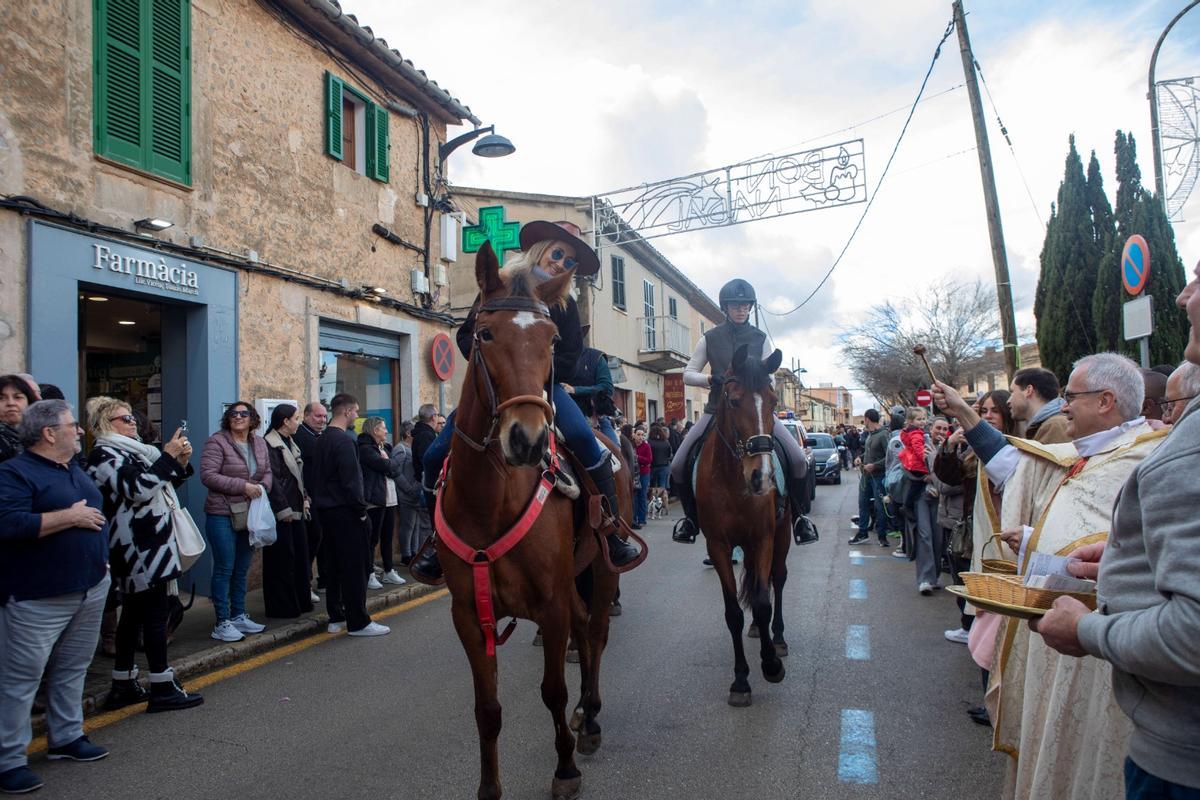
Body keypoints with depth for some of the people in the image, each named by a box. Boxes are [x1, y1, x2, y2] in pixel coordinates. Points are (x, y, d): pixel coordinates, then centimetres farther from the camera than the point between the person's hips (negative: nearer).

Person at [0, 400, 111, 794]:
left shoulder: (76, 470, 13)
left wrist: (101, 560, 14)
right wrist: (70, 517, -21)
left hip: (91, 589, 8)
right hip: (38, 598, -8)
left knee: (73, 668, 17)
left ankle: (67, 736, 30)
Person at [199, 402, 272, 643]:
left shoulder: (259, 443, 9)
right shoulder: (216, 442, -10)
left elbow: (267, 472, 15)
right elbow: (207, 475, -18)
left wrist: (262, 487, -8)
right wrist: (243, 486, -21)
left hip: (250, 515, 6)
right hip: (222, 515, -6)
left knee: (241, 569, 15)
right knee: (224, 569, -1)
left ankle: (238, 616, 26)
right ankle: (222, 623, 8)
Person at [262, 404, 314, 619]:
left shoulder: (290, 443, 16)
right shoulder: (269, 444, -13)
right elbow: (271, 480, -19)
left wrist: (304, 501, 11)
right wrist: (283, 510, -18)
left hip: (296, 510, 9)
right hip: (281, 514, -9)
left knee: (300, 557, 14)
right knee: (282, 561, -2)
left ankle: (301, 601, 24)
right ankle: (283, 607, 7)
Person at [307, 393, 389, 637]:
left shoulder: (321, 440, 13)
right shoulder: (345, 440, -16)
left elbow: (315, 477, 18)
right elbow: (351, 480, -20)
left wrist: (318, 500, 19)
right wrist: (361, 509, -14)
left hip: (325, 510, 10)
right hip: (344, 511, -9)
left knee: (334, 565, 15)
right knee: (353, 567, -4)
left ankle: (336, 618, 22)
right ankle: (358, 622, 1)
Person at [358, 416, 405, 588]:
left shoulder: (382, 448, 19)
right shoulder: (365, 448, -10)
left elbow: (394, 470, 11)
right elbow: (386, 467, -20)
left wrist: (386, 462, -7)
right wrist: (387, 461, 1)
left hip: (389, 499, 9)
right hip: (375, 499, -9)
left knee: (388, 537, 13)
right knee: (373, 538, -4)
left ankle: (389, 571, 21)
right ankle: (369, 575, 2)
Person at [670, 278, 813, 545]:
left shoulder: (760, 338, 7)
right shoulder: (710, 338, 5)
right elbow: (688, 374, 6)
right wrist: (711, 379, -13)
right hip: (718, 409, 0)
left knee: (798, 459, -18)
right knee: (678, 465, -14)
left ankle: (798, 515, 5)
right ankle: (691, 516, 11)